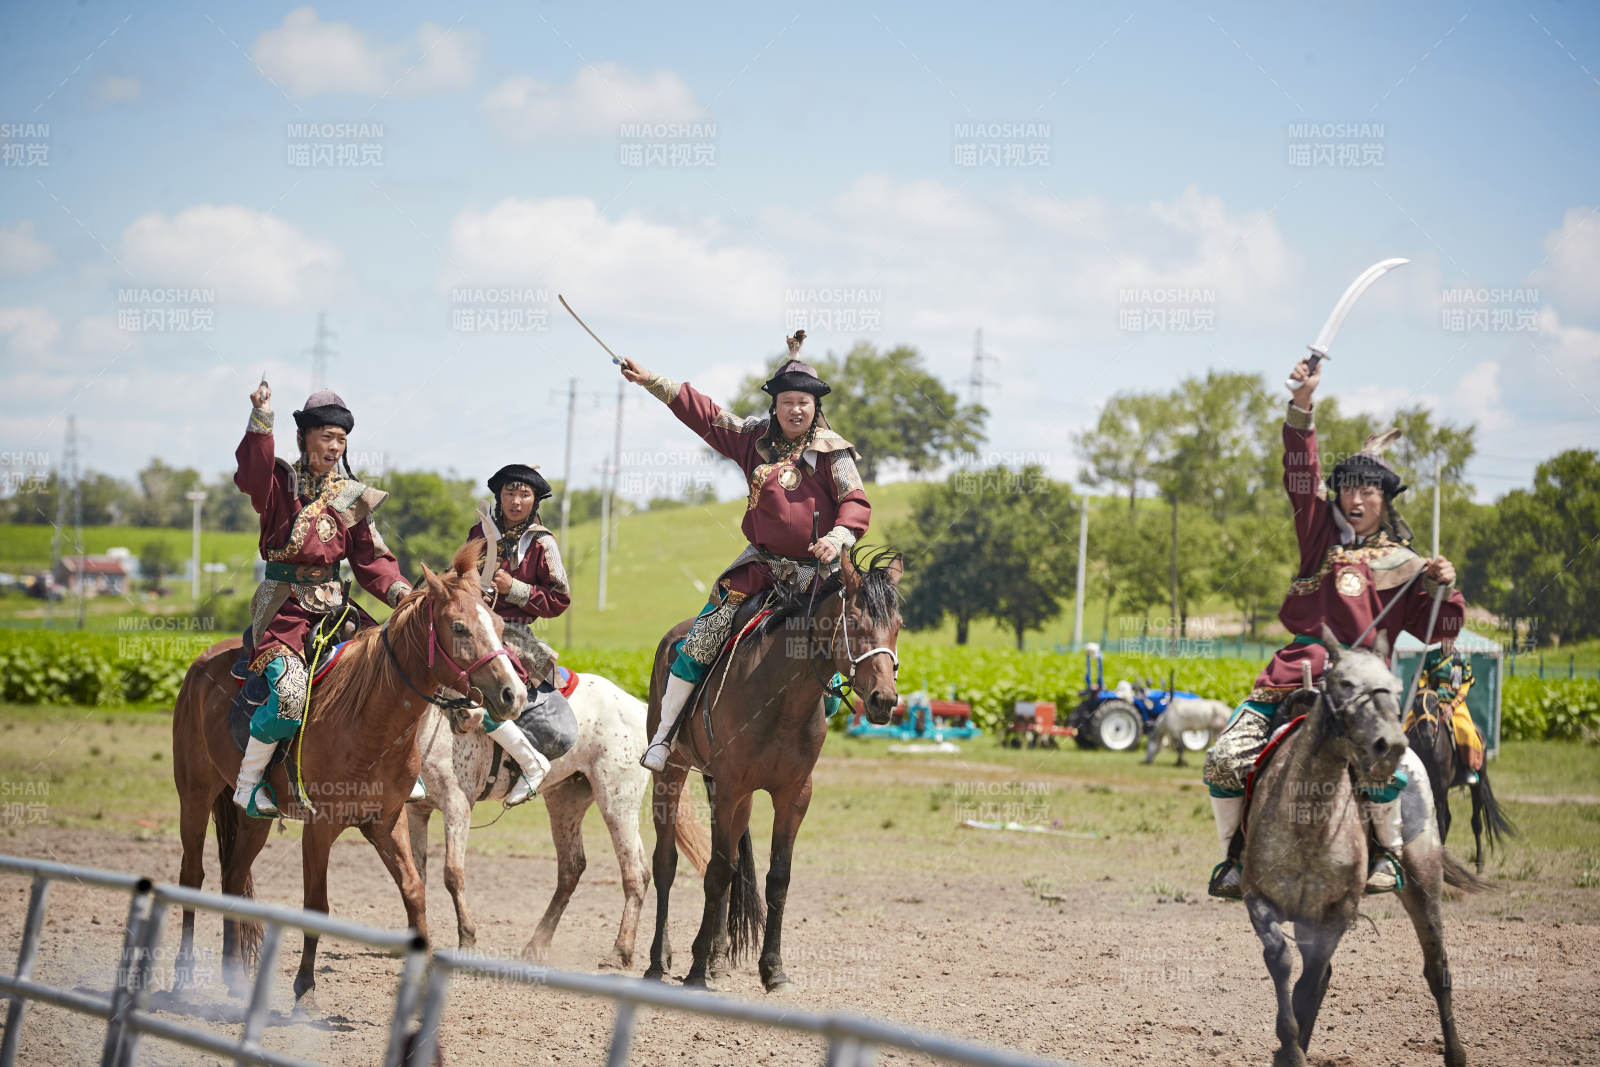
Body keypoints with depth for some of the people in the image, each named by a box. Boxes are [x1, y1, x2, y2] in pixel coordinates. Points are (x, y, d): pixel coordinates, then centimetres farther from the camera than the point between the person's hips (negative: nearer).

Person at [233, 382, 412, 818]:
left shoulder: (353, 497, 11)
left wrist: (399, 592, -8)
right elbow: (252, 475, -24)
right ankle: (247, 782, -10)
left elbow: (371, 560, 9)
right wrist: (261, 421, -35)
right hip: (283, 606, -5)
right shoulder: (281, 482, 0)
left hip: (333, 606, 5)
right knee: (291, 691, -28)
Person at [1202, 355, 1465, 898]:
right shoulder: (1322, 530, 18)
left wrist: (1443, 587, -7)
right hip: (1299, 665, 3)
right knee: (1225, 757, -12)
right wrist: (1302, 403, -5)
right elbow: (1301, 471, 7)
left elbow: (1436, 631, 13)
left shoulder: (1403, 563, 13)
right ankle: (1234, 853, 7)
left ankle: (1389, 851, -4)